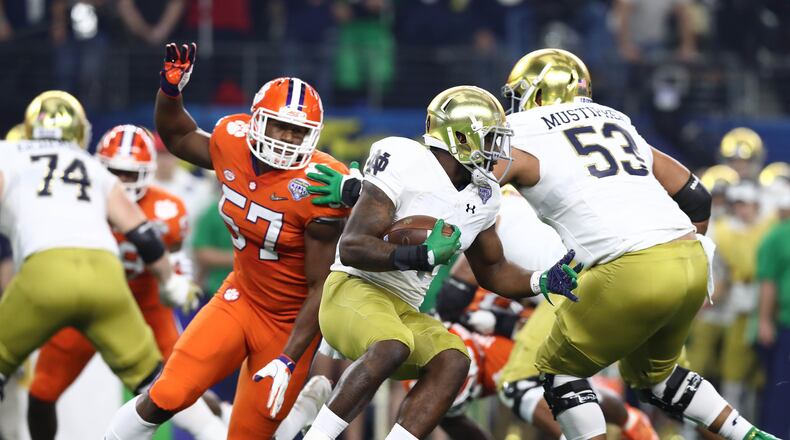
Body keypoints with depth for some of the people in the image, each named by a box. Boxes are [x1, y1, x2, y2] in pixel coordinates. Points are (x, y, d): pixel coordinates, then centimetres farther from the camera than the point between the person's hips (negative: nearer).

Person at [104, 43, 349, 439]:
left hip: (289, 324, -4)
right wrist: (170, 89, -2)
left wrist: (289, 360, -24)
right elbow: (177, 137, 16)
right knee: (167, 397, -14)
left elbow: (321, 287, -20)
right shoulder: (232, 143, -9)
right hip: (241, 298, 4)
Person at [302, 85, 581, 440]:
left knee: (453, 361, -18)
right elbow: (352, 248, -21)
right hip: (355, 290, -8)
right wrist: (422, 255, -31)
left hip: (403, 312, 8)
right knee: (392, 347, -36)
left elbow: (491, 271, 24)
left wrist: (542, 282, 5)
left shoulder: (481, 195, 10)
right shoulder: (405, 165, -16)